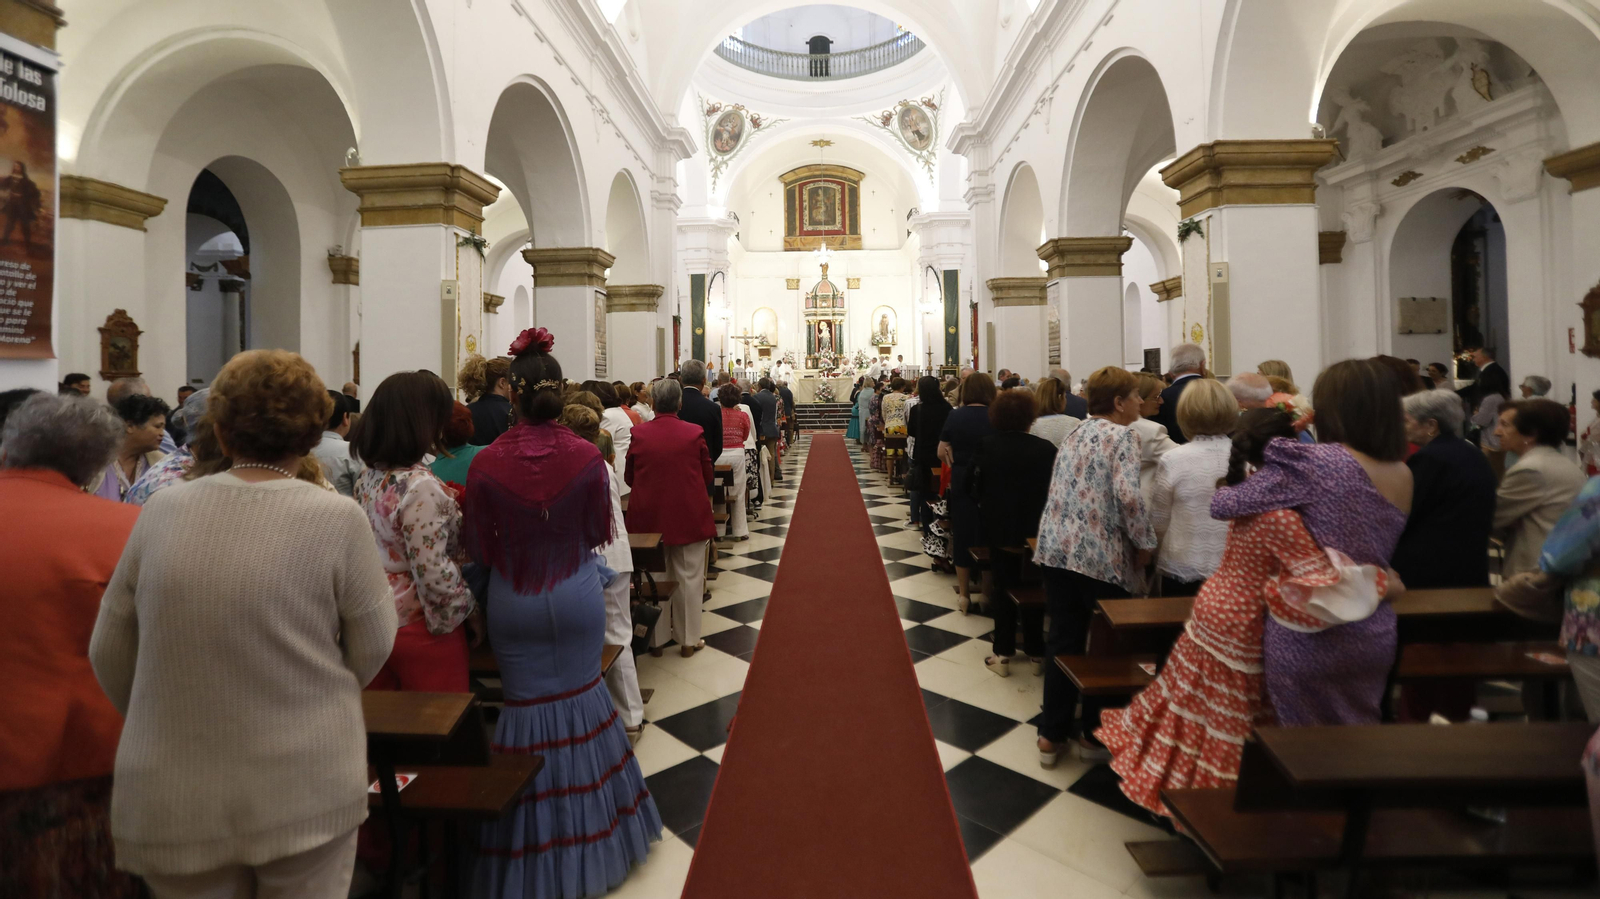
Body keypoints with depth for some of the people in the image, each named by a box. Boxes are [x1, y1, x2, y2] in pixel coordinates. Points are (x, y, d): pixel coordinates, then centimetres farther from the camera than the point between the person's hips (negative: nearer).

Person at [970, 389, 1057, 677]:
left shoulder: (987, 446, -10)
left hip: (999, 530, 0)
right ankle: (1036, 653, 21)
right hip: (1036, 532, 0)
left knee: (1003, 589, 11)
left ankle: (1003, 654, 14)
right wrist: (1041, 512, 13)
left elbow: (975, 486, -4)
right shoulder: (1046, 448, -11)